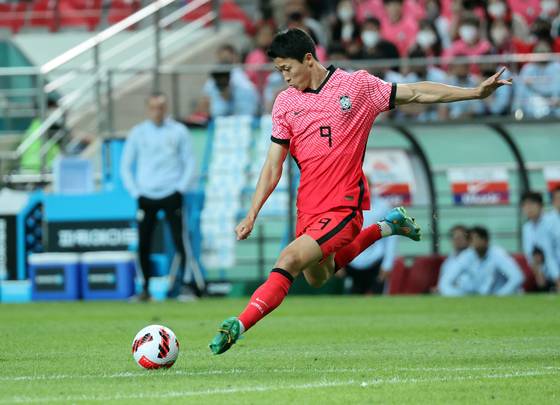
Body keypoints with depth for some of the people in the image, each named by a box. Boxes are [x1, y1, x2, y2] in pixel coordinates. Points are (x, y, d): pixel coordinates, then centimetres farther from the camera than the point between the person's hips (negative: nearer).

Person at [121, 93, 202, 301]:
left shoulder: (178, 131, 4)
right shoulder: (137, 133, 7)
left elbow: (189, 161, 7)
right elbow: (126, 166, 11)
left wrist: (181, 188, -4)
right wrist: (135, 192, 1)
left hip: (171, 195, -2)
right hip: (146, 197, 2)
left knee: (180, 241, -9)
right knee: (143, 244, -2)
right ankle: (146, 287, 6)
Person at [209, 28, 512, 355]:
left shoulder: (357, 86, -3)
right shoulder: (285, 102, 6)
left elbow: (416, 93, 1)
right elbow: (273, 165, 7)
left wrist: (476, 92, -4)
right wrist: (252, 216, 0)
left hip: (343, 206, -6)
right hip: (308, 207, 6)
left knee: (289, 260, -23)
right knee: (317, 277, 21)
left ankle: (239, 327, -24)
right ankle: (386, 227, 38)